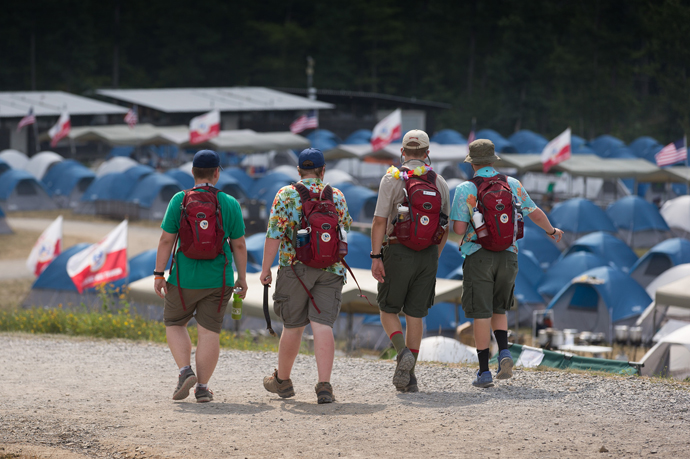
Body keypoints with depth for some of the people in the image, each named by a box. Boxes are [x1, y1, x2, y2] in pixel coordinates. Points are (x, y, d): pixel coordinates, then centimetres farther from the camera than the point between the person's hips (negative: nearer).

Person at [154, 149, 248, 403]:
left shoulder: (179, 200, -5)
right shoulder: (230, 204, -2)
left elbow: (166, 240, -7)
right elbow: (239, 245, 1)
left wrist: (159, 274, -2)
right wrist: (242, 278, 9)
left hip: (185, 278, -1)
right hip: (218, 280, 1)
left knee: (174, 324, 17)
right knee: (209, 331, 4)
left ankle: (185, 371, -1)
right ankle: (202, 387, 3)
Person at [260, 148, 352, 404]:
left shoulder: (286, 195, -3)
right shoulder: (336, 197, 4)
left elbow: (274, 234, -8)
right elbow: (346, 230, 16)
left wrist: (266, 268, -3)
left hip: (295, 268, -1)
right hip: (331, 269, 1)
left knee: (292, 326, 12)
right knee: (322, 326, -5)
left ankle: (282, 380, 29)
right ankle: (324, 386, -16)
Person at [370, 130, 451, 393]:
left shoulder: (392, 179, -5)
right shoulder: (439, 182, 7)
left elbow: (379, 221, -11)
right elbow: (445, 227, 13)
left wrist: (375, 257, -10)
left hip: (398, 252, -3)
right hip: (428, 254, 3)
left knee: (388, 310, 10)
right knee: (415, 315, 8)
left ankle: (403, 352, -16)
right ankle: (408, 377, 7)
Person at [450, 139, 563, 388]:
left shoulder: (465, 189, -6)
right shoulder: (512, 184, 5)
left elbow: (459, 229, -10)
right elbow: (536, 213, 13)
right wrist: (552, 231, 33)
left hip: (478, 255, -3)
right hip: (507, 255, 3)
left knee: (482, 314, 0)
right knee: (498, 309, 20)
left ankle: (484, 372, 0)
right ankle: (504, 353, -2)